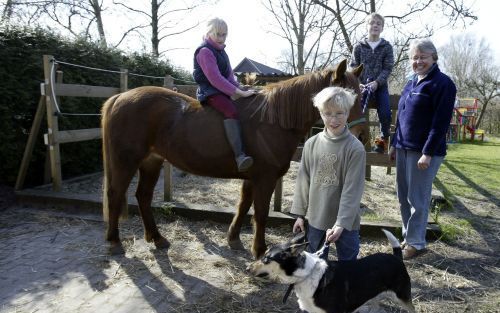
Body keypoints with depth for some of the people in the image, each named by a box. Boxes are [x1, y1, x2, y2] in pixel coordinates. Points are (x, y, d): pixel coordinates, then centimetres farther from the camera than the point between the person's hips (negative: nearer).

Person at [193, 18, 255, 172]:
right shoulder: (205, 51, -10)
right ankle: (240, 156, -46)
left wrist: (238, 90, -8)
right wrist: (239, 92, -25)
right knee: (231, 111, -34)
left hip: (223, 91, 9)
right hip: (209, 91, -9)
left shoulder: (221, 52, 18)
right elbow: (215, 78, -22)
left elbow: (229, 75, 13)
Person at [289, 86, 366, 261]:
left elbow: (352, 189, -16)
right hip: (315, 219, 3)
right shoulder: (312, 144, -3)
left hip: (345, 222, -3)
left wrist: (341, 223, -20)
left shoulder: (355, 148, -14)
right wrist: (300, 214, 4)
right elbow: (303, 181, 3)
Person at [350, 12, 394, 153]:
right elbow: (353, 67, 2)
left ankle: (384, 139, 14)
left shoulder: (387, 47, 3)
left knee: (385, 113, -10)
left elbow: (388, 68, -2)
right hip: (362, 85, 0)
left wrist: (377, 82, -18)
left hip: (380, 85, 0)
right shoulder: (359, 46, 3)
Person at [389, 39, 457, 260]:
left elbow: (441, 122, -16)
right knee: (403, 197, 14)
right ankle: (408, 236, 29)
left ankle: (415, 243, 14)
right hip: (403, 148, 8)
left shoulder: (442, 84, -9)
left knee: (417, 199, 0)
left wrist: (428, 153, -21)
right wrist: (394, 144, 17)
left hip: (424, 152, -8)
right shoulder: (412, 82, 15)